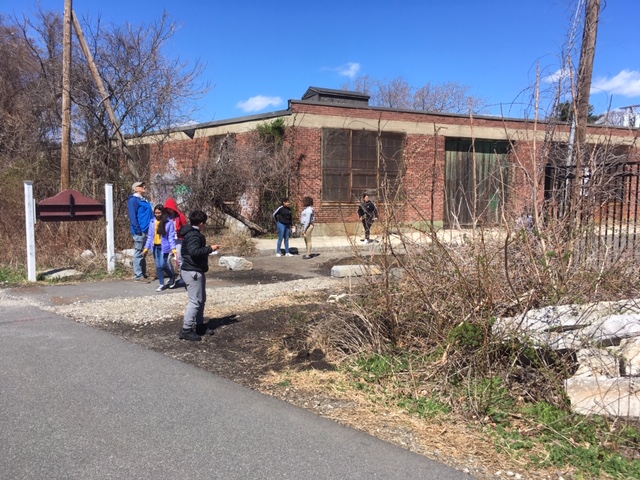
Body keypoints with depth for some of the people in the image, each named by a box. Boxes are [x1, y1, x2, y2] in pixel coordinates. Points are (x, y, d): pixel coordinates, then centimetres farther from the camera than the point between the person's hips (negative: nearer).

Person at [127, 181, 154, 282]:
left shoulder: (144, 200, 19)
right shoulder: (133, 200, -7)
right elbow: (132, 216, -14)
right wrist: (137, 230, -19)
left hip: (146, 231, 9)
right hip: (140, 232, -9)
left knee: (143, 254, 13)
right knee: (139, 254, -5)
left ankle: (143, 274, 19)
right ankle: (138, 276, -1)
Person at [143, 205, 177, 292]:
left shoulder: (169, 222, -7)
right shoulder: (152, 222, 6)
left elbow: (171, 236, -7)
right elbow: (150, 236, 10)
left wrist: (173, 248, -14)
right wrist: (146, 247, 6)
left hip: (164, 247, -4)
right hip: (155, 246, 4)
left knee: (162, 265, -9)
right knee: (158, 266, 7)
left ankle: (172, 275, 20)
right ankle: (161, 284, 18)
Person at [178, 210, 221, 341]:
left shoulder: (191, 233, 15)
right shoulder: (193, 235, -18)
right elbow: (194, 251, -32)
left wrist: (207, 249, 17)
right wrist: (210, 248, -23)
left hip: (195, 270, 11)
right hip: (193, 271, -11)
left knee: (201, 299, 17)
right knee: (195, 301, -9)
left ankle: (199, 325, 27)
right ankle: (186, 330, -6)